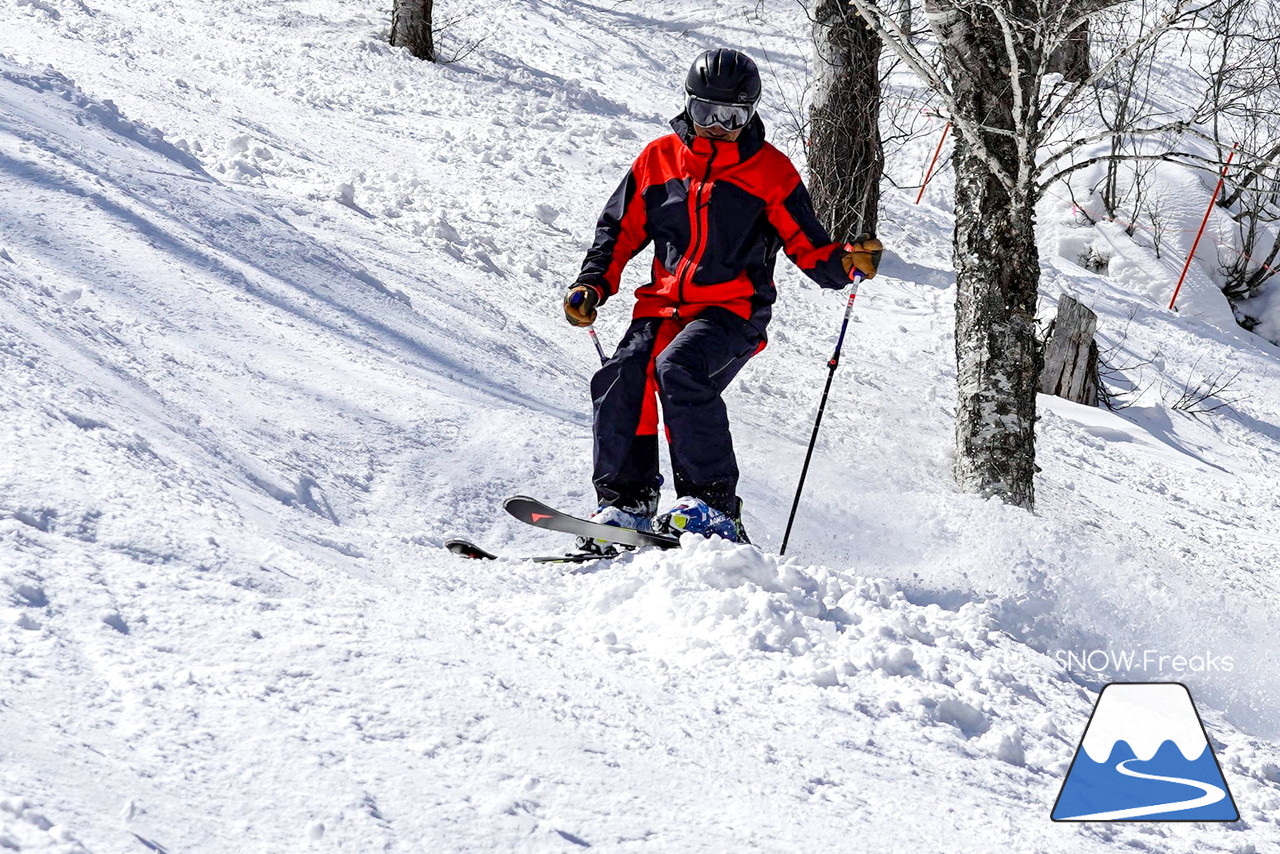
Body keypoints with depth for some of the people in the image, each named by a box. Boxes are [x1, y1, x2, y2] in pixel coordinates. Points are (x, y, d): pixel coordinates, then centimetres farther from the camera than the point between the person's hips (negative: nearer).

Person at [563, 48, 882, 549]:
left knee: (679, 368, -31)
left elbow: (810, 249, 4)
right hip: (663, 306, 4)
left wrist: (847, 263, -17)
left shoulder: (770, 171, 3)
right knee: (621, 379, -22)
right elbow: (620, 230, 18)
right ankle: (625, 502, -12)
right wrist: (594, 285, 4)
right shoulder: (659, 159, 12)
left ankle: (713, 505, -27)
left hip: (734, 310, -4)